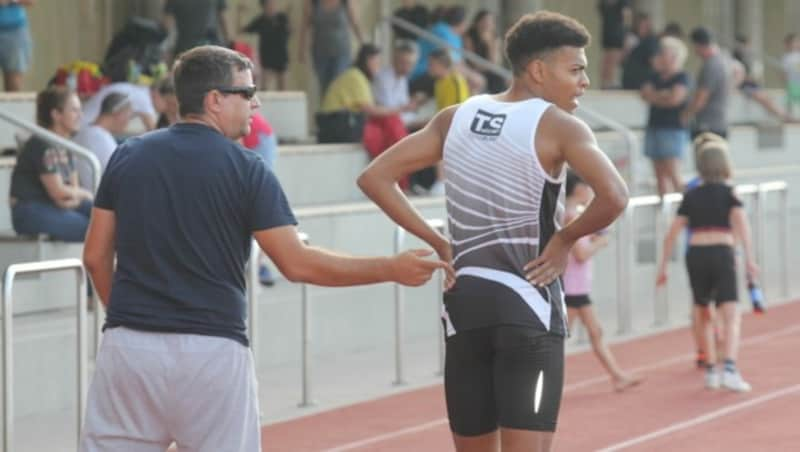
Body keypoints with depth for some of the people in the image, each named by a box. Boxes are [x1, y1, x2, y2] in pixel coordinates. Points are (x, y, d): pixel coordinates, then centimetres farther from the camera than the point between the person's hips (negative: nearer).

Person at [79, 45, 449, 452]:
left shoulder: (128, 156, 7)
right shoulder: (245, 169, -4)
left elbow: (96, 256, 9)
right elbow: (297, 264, -6)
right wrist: (392, 269, 0)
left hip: (129, 346, 3)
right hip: (211, 352, -3)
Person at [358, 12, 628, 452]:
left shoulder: (457, 117, 9)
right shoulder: (558, 127, -8)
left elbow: (374, 178, 9)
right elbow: (614, 197, -23)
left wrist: (438, 242, 8)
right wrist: (565, 238, -6)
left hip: (465, 302, 6)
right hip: (527, 306, -6)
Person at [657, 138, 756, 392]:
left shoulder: (691, 197, 12)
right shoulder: (729, 193, 4)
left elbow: (672, 234, 9)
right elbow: (741, 223, -12)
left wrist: (663, 267, 14)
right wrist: (750, 258, -20)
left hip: (695, 255, 4)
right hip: (722, 254, -4)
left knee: (704, 317, 20)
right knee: (731, 317, -9)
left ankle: (711, 371, 23)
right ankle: (729, 369, -28)